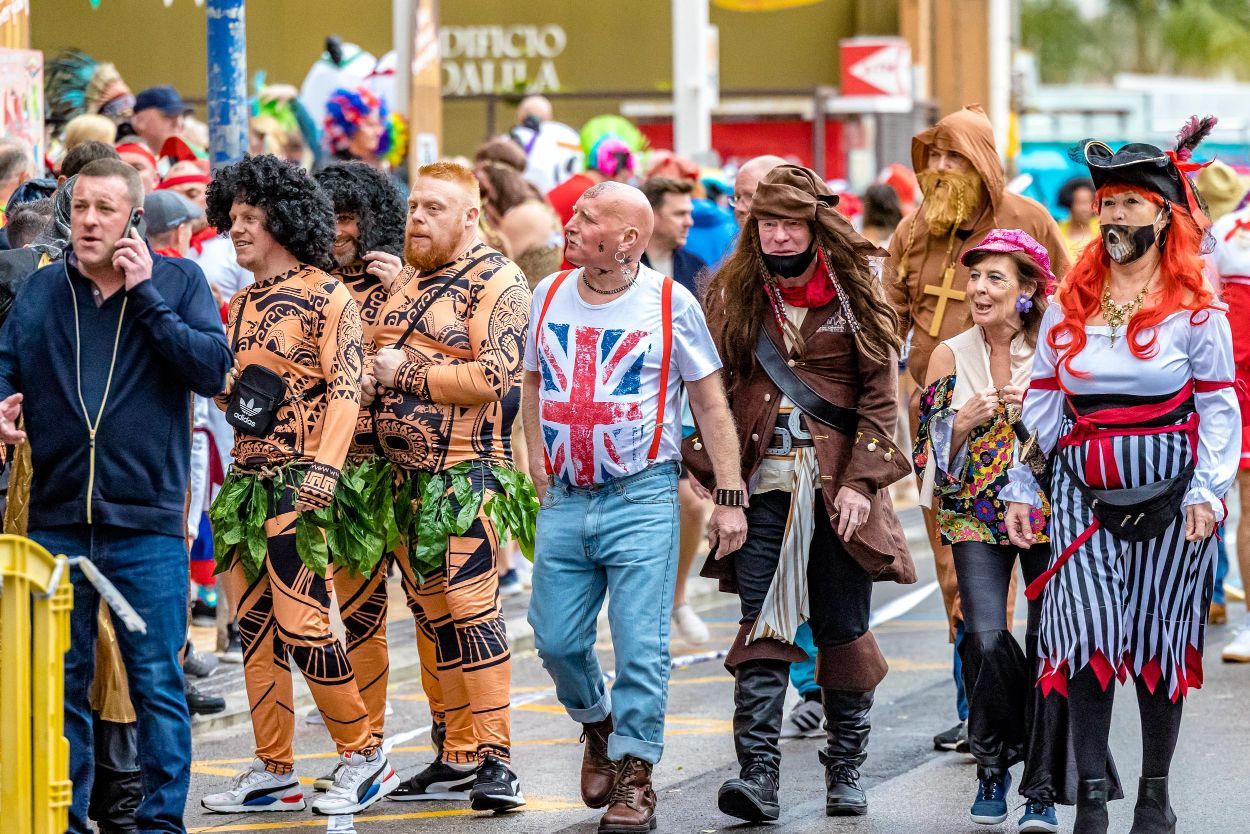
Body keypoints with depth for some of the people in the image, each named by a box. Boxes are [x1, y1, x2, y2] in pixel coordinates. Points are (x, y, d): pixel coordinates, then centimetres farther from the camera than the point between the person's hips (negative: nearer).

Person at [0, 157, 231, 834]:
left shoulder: (179, 282, 2)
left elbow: (213, 369, -9)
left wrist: (145, 295, -12)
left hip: (146, 521, -3)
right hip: (57, 517, 3)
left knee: (156, 678, 0)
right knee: (61, 676, 8)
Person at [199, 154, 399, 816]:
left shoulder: (326, 297, -7)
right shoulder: (242, 302, 16)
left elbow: (346, 389, -15)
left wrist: (321, 470, -24)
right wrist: (216, 378, 5)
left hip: (296, 483, -8)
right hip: (245, 479, 8)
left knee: (299, 625, -11)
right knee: (254, 627, 7)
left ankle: (363, 757, 1)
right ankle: (273, 773, 11)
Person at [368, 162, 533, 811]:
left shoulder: (499, 283, -8)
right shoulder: (409, 280, 17)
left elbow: (490, 378, -19)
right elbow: (371, 355, 31)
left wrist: (405, 371, -12)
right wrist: (367, 377, 9)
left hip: (466, 476, -8)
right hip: (404, 476, 8)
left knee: (470, 610, -12)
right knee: (430, 613, 10)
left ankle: (494, 761, -10)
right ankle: (454, 758, 16)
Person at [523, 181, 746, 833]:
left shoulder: (671, 303, -4)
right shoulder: (549, 296, 8)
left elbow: (710, 402, 1)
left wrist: (730, 496, -2)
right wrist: (539, 467, 13)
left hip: (640, 502, -4)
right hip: (564, 503, 4)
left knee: (640, 647, -6)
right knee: (556, 640, 5)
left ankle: (633, 777, 4)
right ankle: (598, 724, 34)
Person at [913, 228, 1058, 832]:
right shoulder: (951, 356, 5)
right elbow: (930, 453, 7)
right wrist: (963, 422, -13)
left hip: (1048, 515, -1)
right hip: (976, 517, 1)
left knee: (1049, 646, -7)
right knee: (987, 641, -16)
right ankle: (994, 765, 5)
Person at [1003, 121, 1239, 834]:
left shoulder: (1196, 309, 0)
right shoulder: (1069, 306, 9)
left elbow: (1219, 407, -1)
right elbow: (1042, 403, 13)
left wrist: (1208, 490, -12)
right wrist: (1021, 486, 9)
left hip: (1167, 496, -2)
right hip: (1085, 497, 2)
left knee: (1160, 640, 4)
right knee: (1089, 635, -8)